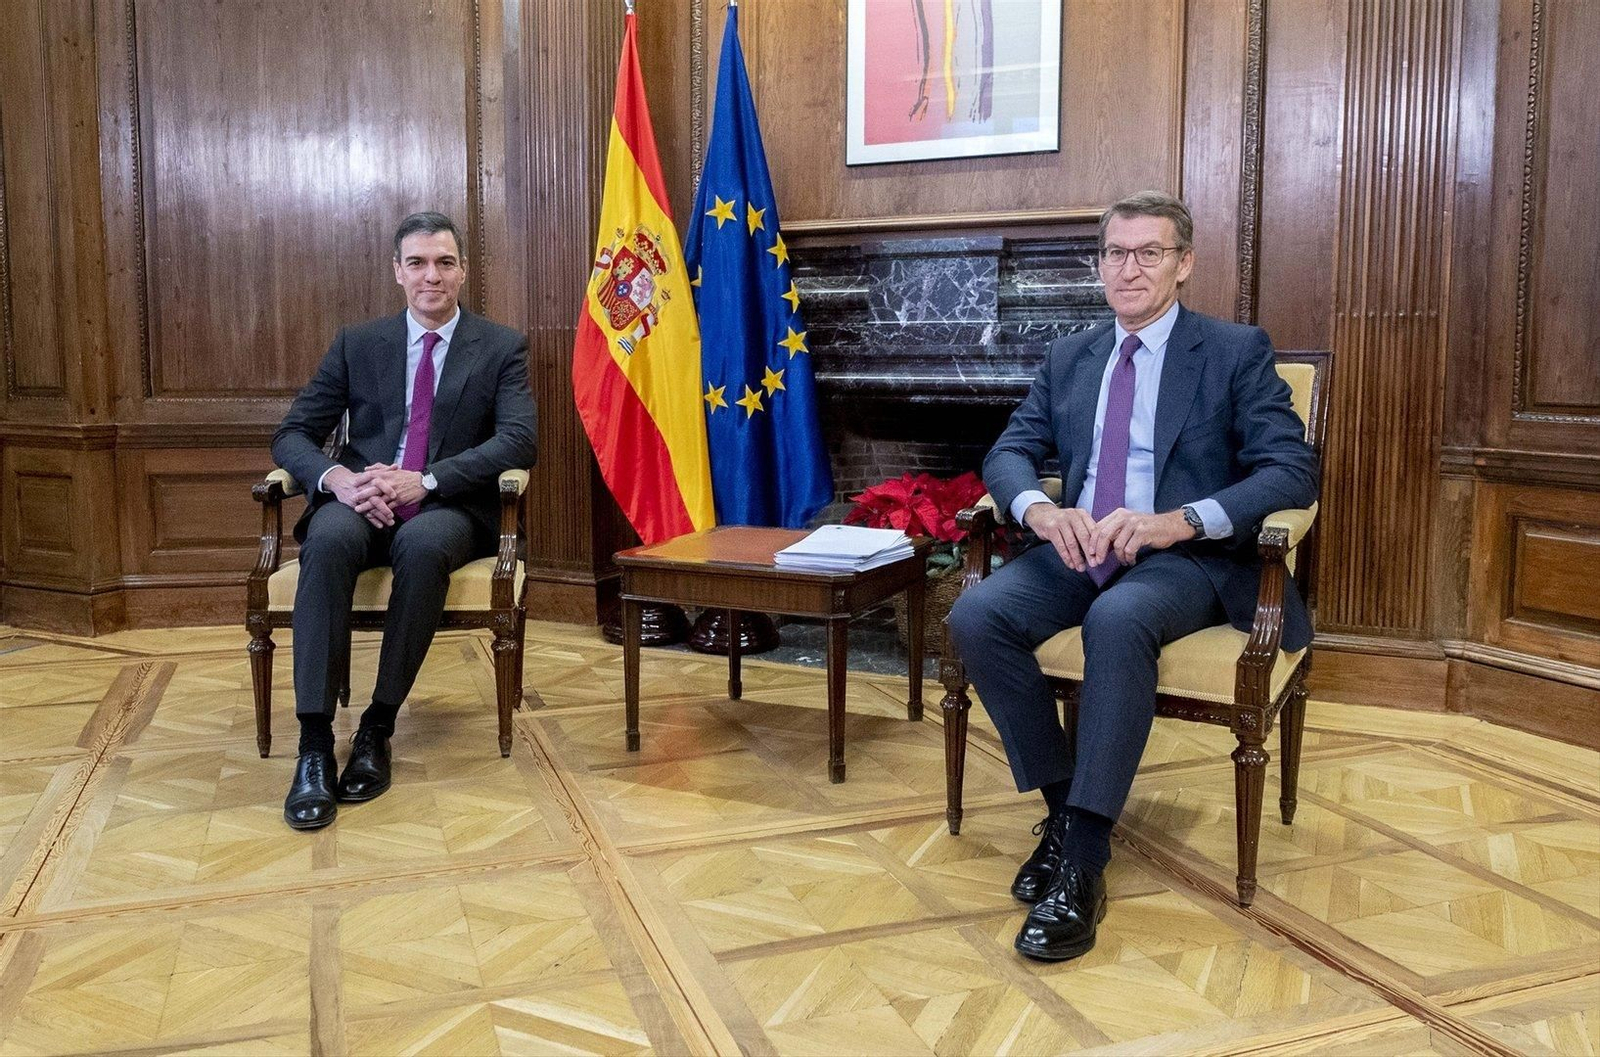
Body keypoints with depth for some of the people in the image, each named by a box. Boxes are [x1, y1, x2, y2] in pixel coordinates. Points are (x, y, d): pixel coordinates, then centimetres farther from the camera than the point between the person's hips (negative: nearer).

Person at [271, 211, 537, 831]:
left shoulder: (501, 348, 8)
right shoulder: (357, 345, 13)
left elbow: (518, 440, -8)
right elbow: (292, 435, 9)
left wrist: (424, 480, -21)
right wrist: (334, 477, -16)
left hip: (448, 509, -1)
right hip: (362, 501, 2)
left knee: (422, 544, -37)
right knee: (329, 540, -34)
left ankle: (378, 726, -24)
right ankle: (314, 743, -33)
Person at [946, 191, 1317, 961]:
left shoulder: (1237, 351, 1)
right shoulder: (1068, 357, 16)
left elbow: (1292, 471, -9)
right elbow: (1008, 453, 9)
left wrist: (1178, 521, -26)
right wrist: (1039, 509, -17)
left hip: (1187, 559, -4)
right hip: (1077, 550, 5)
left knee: (1118, 621, -38)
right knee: (976, 617, -24)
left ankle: (1083, 861, -29)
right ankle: (1064, 805, -9)